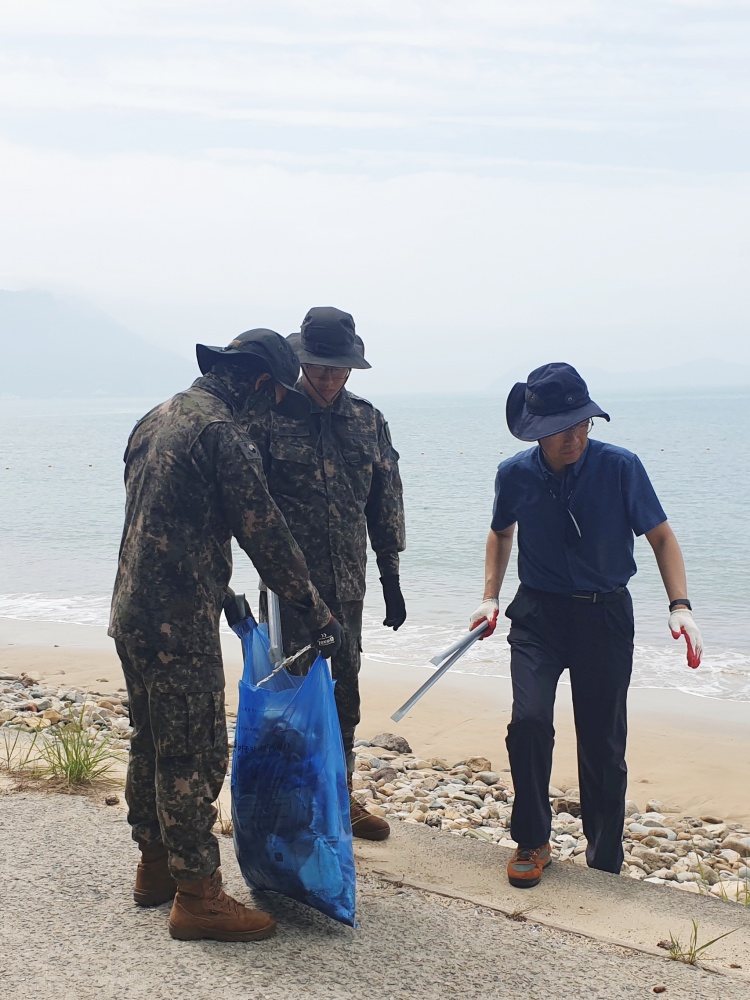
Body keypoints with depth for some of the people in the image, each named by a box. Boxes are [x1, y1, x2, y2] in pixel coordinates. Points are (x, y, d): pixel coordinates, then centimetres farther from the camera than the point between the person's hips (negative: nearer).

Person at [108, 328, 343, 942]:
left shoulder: (157, 420, 14)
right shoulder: (222, 433, -16)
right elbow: (265, 533, -15)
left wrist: (222, 593, 28)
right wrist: (317, 614, -7)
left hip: (132, 612, 10)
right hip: (179, 624, -10)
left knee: (153, 745, 19)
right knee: (195, 755, -1)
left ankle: (155, 867, 32)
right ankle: (197, 896, 7)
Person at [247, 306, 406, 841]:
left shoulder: (369, 421, 5)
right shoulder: (270, 416, -7)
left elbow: (386, 505, 11)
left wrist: (391, 579, 11)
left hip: (348, 585, 4)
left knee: (345, 691, 13)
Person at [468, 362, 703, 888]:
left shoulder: (621, 467, -14)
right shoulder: (515, 475, -6)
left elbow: (661, 536, -4)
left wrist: (681, 605, -17)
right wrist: (490, 597, 4)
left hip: (605, 616, -1)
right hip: (538, 614, 1)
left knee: (603, 743, 3)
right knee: (528, 720, -18)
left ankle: (605, 863, 23)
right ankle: (532, 842, 4)